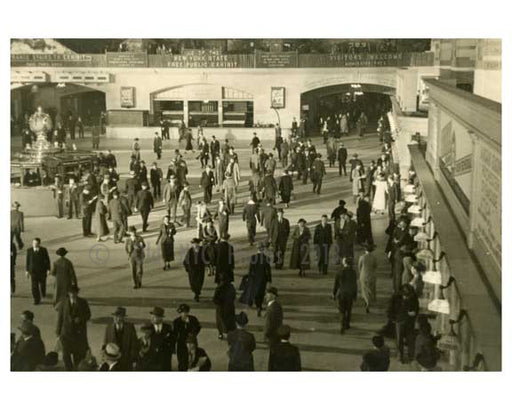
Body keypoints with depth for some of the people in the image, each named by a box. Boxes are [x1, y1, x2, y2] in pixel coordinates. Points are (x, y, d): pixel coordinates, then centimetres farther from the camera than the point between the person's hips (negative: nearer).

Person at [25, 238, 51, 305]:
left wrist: (48, 269, -8)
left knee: (42, 283, 15)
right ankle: (36, 300, 3)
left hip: (42, 270, 0)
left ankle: (43, 292, 49)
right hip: (33, 271, 0)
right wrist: (27, 270, 0)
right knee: (34, 285, -5)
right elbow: (28, 261, 0)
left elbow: (47, 260, -5)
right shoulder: (29, 250, -7)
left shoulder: (43, 250, -11)